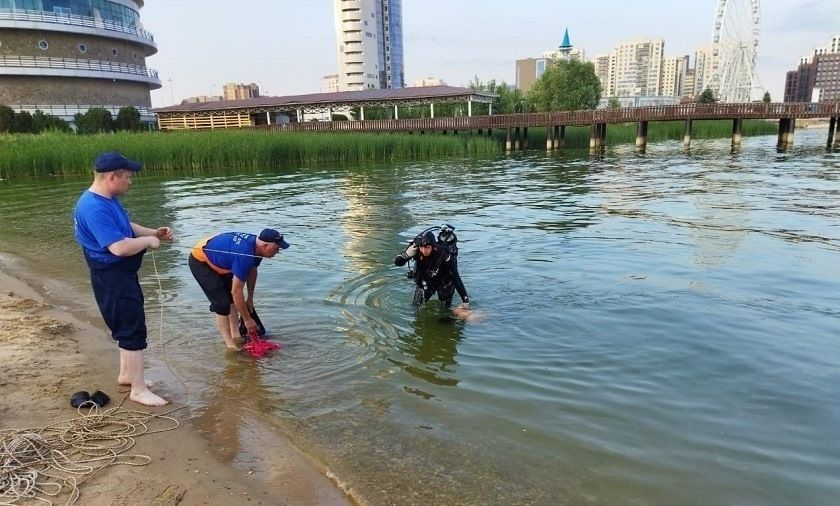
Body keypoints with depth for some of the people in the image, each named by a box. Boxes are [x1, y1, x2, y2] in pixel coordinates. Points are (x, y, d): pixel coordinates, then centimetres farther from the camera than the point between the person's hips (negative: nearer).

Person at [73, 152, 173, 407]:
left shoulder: (109, 200, 7)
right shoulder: (94, 208, -26)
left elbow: (126, 227, 21)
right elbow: (120, 247, -33)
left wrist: (154, 232, 5)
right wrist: (148, 241, -17)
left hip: (122, 275, 11)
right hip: (112, 278, -11)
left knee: (129, 326, 21)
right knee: (133, 330, -4)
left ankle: (126, 374, 37)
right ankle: (139, 390, 6)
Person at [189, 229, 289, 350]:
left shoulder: (256, 244, -11)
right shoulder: (244, 256, -37)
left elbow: (252, 272, 8)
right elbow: (236, 291, -33)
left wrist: (250, 299, 14)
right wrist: (247, 319, -23)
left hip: (215, 259, 9)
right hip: (199, 262, -9)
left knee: (231, 298, 7)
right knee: (222, 302, -12)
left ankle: (236, 335, 13)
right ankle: (230, 344, -4)